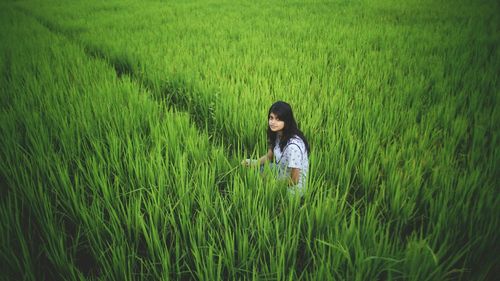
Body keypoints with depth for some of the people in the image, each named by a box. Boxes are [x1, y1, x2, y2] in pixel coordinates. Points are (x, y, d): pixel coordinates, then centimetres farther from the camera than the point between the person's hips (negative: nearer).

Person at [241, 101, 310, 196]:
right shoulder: (277, 134, -9)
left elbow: (294, 180, -26)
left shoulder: (293, 146, -35)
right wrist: (251, 163, -11)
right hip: (281, 172, 8)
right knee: (247, 165, 8)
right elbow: (269, 156, 7)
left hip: (291, 188, -8)